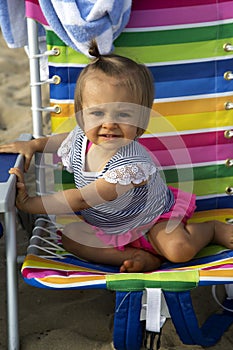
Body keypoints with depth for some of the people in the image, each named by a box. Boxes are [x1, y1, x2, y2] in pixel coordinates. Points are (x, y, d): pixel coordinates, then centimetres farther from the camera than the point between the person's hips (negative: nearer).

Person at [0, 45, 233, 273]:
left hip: (152, 220, -7)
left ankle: (212, 229, 6)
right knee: (69, 236, -14)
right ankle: (142, 258, -13)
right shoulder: (81, 138, -17)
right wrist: (32, 145, 1)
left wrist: (28, 203, -30)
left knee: (180, 250, -30)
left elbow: (80, 200, -36)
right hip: (104, 226, 7)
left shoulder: (132, 165, -39)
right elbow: (65, 140, 14)